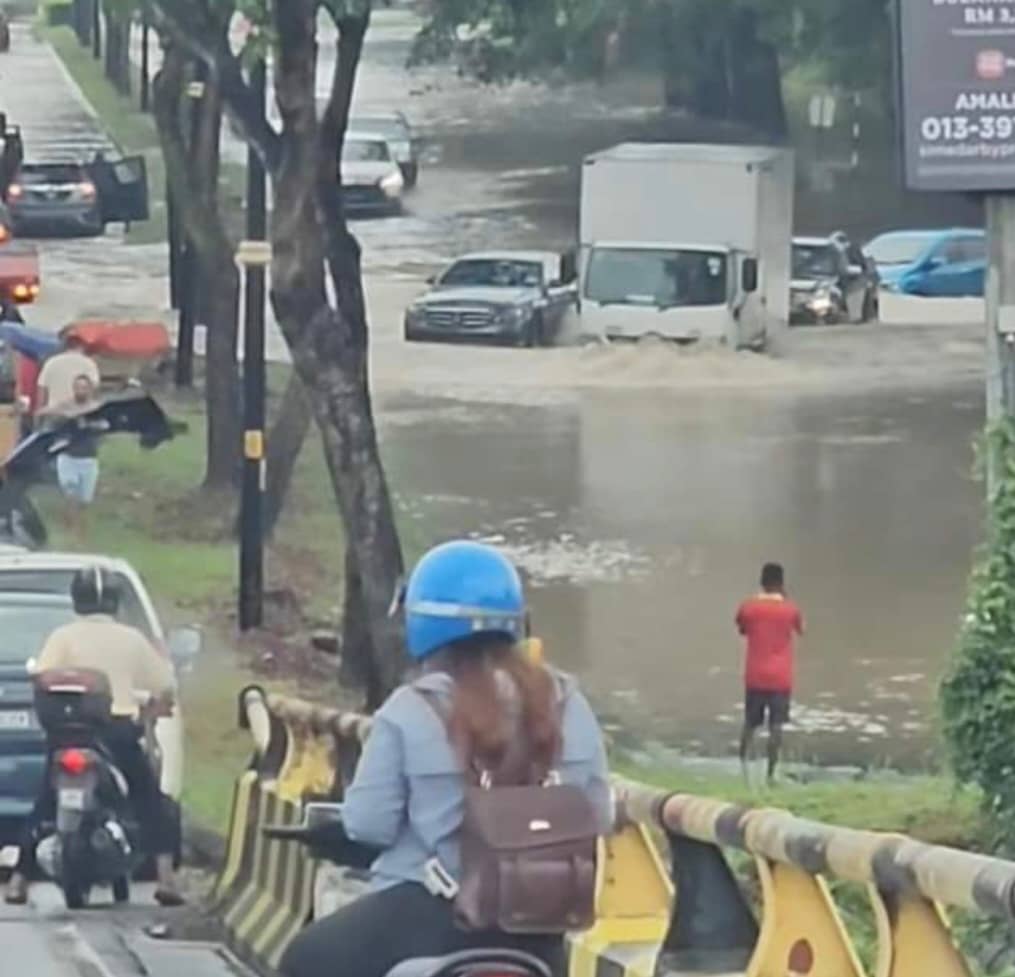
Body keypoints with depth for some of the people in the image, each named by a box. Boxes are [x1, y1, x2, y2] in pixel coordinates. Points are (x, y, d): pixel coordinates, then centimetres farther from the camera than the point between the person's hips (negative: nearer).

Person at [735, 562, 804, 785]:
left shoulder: (748, 608, -4)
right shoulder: (790, 609, -6)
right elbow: (801, 629, 15)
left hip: (755, 677, 1)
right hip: (780, 677, -1)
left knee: (750, 724, 14)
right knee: (776, 726, -1)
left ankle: (743, 765, 3)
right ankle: (771, 773, -6)